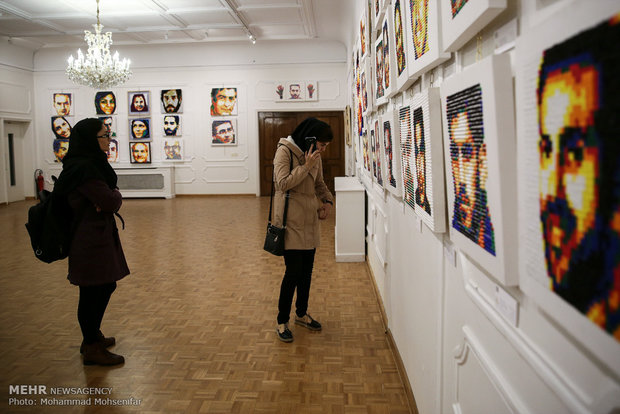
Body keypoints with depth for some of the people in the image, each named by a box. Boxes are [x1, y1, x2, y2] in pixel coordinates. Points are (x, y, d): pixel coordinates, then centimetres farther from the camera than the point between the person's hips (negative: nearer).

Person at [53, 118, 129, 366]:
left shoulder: (92, 164, 11)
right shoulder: (83, 168, -21)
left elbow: (109, 200, 11)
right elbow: (111, 201, -24)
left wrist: (110, 197, -11)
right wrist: (116, 195, -2)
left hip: (99, 236, 10)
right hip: (91, 240, -10)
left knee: (105, 287, 19)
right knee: (93, 292, 1)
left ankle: (92, 337, 36)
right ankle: (92, 348, 15)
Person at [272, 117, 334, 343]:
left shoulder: (315, 155, 11)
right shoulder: (284, 151, -11)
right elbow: (283, 183, -19)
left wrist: (328, 201, 7)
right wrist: (305, 167, -19)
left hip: (310, 219, 7)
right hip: (291, 220, -7)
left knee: (307, 270, 14)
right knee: (293, 271, -7)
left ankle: (302, 313, 31)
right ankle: (282, 322, 9)